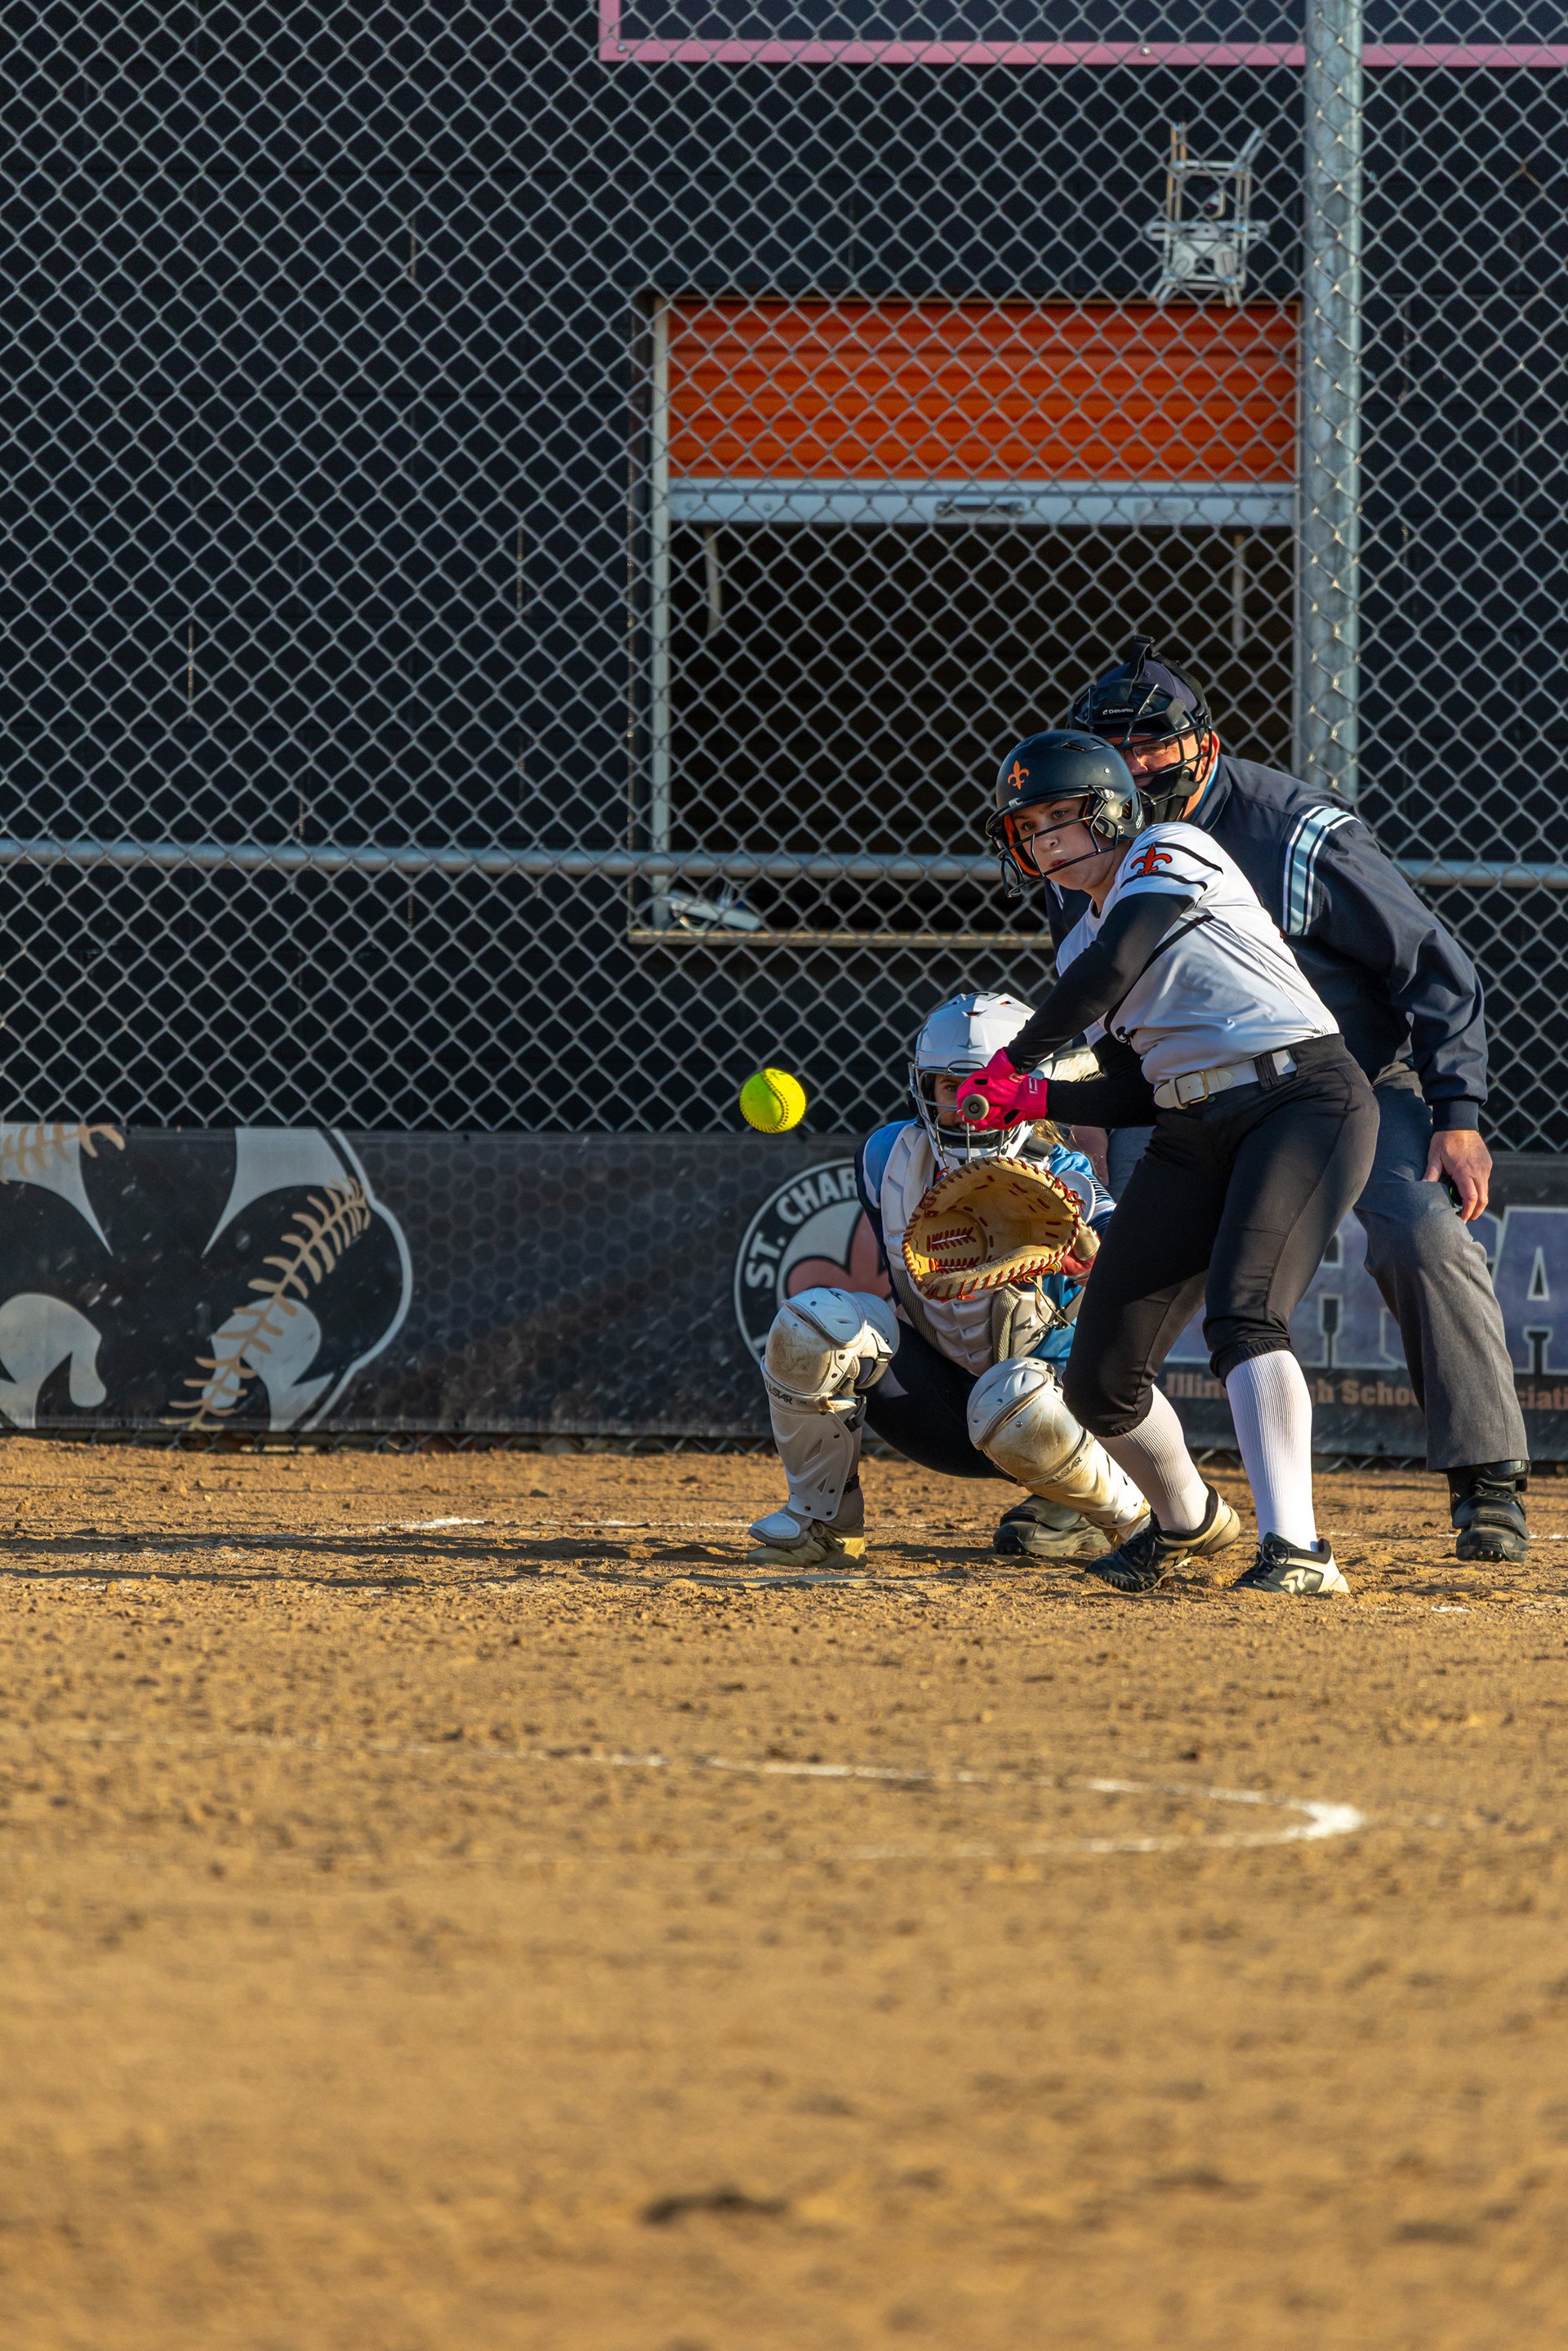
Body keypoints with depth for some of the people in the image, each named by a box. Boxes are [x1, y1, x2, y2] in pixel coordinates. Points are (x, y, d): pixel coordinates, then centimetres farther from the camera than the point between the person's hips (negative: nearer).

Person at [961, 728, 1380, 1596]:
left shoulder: (1169, 853, -3)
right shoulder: (1080, 947, 19)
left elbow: (1112, 969, -18)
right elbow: (1132, 1094, 16)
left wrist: (1016, 1057, -5)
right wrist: (1026, 1100, -1)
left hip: (1304, 1098, -8)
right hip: (1193, 1130, 8)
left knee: (1240, 1313, -30)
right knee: (1100, 1380, 4)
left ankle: (1296, 1549, -38)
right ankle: (1185, 1520, 32)